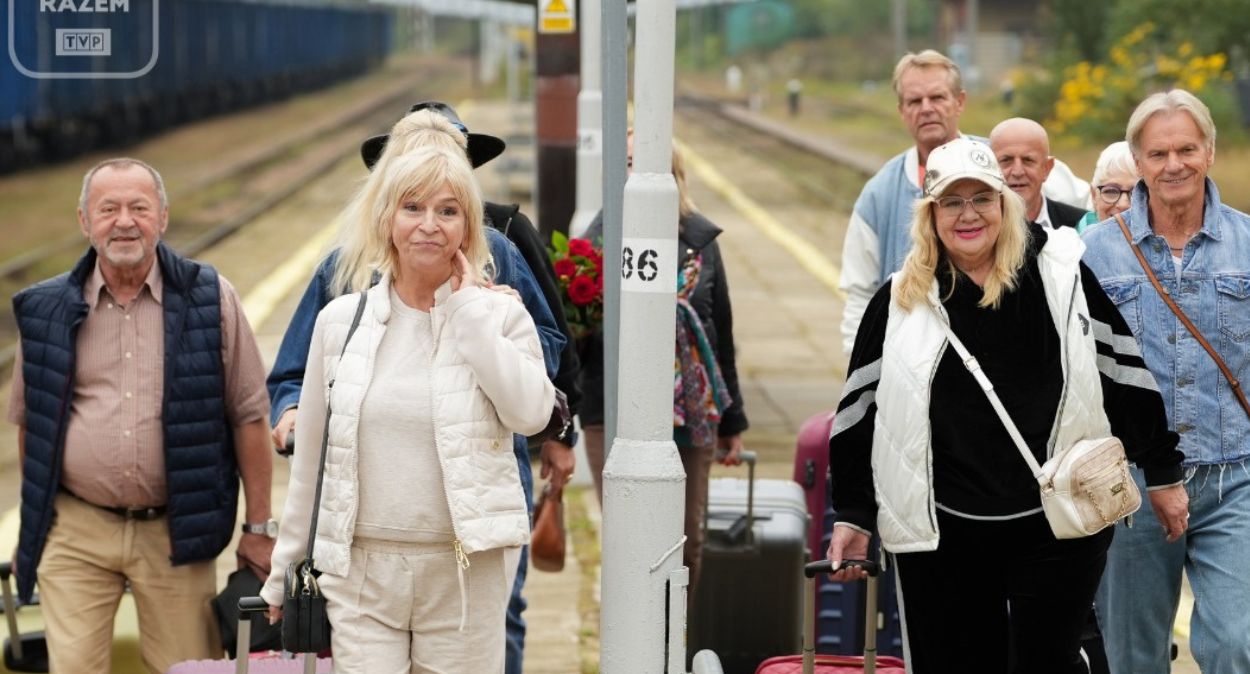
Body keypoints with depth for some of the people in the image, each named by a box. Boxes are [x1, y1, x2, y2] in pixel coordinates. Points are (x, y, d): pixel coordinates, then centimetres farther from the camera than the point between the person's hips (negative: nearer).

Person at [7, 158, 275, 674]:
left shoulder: (211, 299, 0)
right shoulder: (47, 310, 5)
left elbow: (248, 416, 2)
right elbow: (28, 423, 15)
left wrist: (259, 526, 1)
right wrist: (35, 519, 14)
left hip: (176, 534, -1)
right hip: (74, 534, 1)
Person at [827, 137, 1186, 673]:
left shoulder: (1060, 275, 1)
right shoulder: (900, 302, 3)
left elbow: (1124, 369, 6)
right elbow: (859, 409, 8)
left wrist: (1162, 472, 9)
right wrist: (852, 514, 7)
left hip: (1057, 526, -1)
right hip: (942, 536, 1)